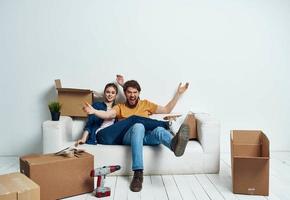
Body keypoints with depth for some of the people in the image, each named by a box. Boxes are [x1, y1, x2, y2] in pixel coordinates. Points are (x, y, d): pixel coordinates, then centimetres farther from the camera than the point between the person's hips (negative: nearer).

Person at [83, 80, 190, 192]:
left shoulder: (146, 104, 27)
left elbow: (167, 110, 24)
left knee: (159, 130, -33)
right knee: (138, 126, -38)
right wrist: (94, 111, -20)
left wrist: (178, 94, 18)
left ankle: (174, 143, -70)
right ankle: (138, 173, -45)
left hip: (147, 136, 2)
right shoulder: (120, 107, 22)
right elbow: (107, 114, 0)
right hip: (128, 136, -1)